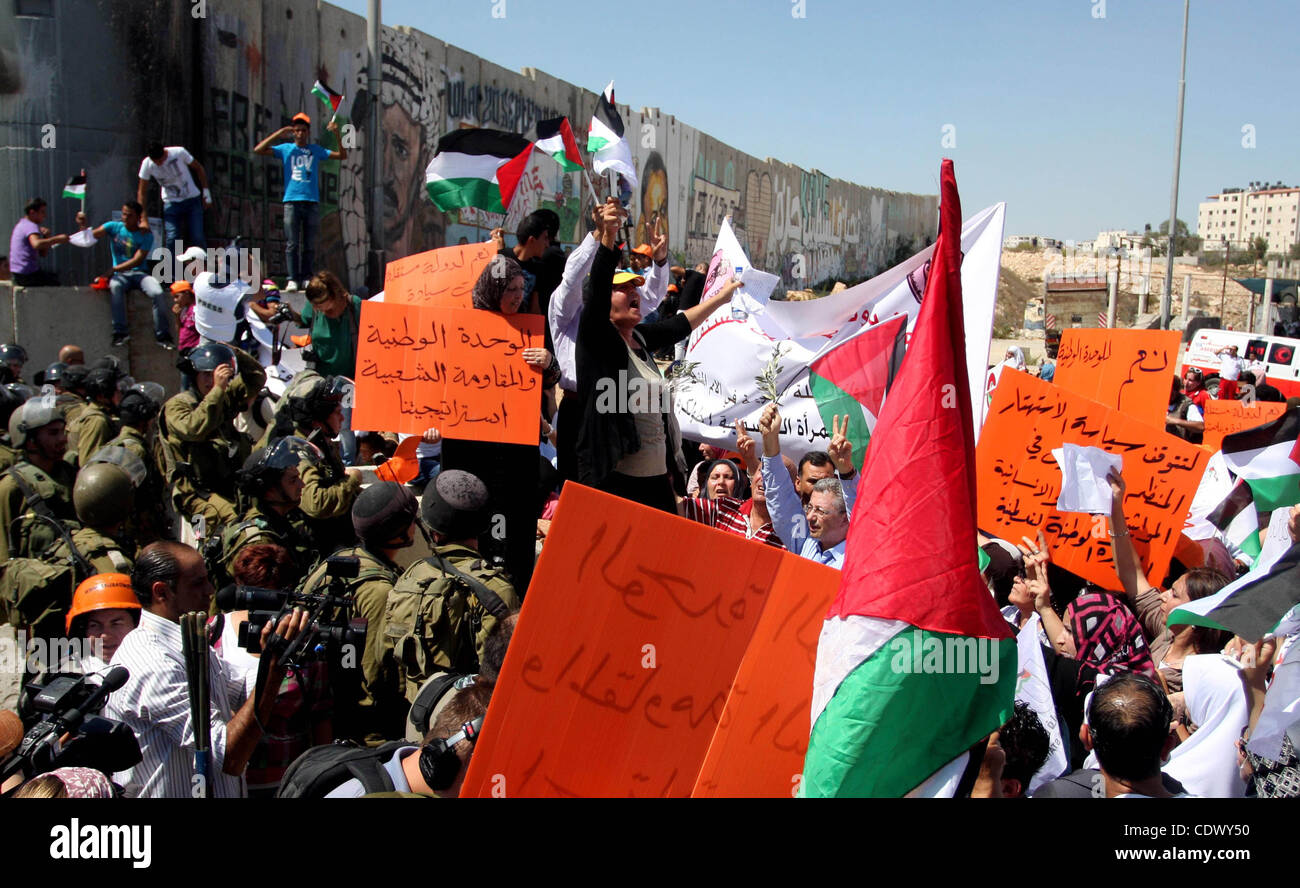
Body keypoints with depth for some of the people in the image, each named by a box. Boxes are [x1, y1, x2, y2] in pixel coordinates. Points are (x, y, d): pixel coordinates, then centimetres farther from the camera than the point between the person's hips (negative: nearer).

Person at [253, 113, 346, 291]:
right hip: (291, 201, -1)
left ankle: (307, 278, 6)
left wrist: (337, 135, 0)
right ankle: (292, 279, -5)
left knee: (310, 244, 1)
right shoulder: (285, 149, 11)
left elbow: (342, 155, 12)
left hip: (312, 202, 1)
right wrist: (278, 134, -1)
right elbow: (258, 150, 4)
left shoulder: (316, 150, 14)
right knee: (292, 244, -6)